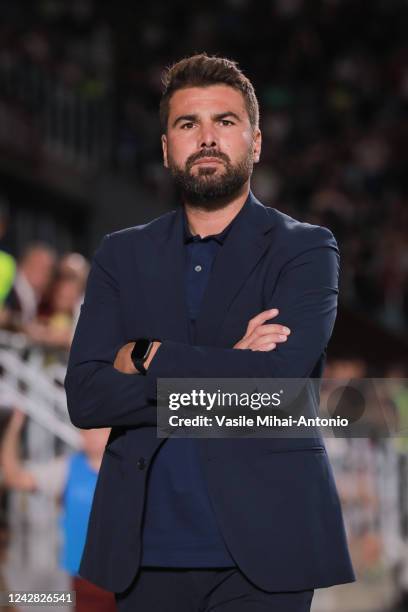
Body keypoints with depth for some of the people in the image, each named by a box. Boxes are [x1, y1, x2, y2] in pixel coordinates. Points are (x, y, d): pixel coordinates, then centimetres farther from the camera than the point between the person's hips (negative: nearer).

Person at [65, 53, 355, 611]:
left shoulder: (306, 250, 2)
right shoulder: (122, 256, 11)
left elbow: (275, 377, -15)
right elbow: (84, 397, -1)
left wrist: (146, 357, -6)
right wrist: (223, 369, -11)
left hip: (259, 550, -3)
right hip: (146, 554, 3)